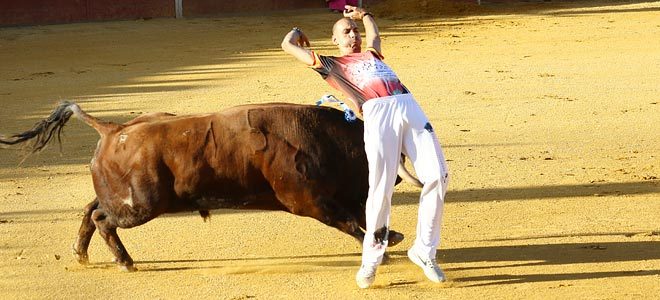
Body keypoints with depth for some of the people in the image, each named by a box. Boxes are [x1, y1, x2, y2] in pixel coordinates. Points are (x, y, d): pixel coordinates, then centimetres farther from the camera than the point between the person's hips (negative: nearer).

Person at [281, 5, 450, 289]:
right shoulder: (330, 64, 23)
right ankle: (371, 258, 1)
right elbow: (288, 45, 28)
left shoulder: (370, 53, 36)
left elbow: (373, 31, 60)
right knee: (381, 188, -16)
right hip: (377, 114, -4)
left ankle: (424, 250, -1)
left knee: (437, 175, -11)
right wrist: (296, 32, 45)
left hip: (408, 106, 4)